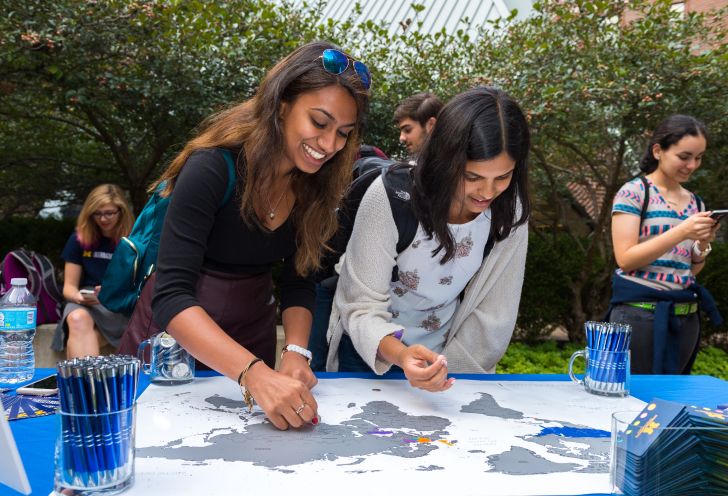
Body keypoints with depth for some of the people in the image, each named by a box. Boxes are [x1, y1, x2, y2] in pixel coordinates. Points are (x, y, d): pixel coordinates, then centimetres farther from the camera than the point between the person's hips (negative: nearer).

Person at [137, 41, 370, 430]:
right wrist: (254, 373, -45)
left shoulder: (314, 184, -9)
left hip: (253, 330, 5)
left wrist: (296, 352, -22)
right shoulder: (214, 168, -27)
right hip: (180, 327, -5)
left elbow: (298, 282, -4)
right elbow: (171, 296, -33)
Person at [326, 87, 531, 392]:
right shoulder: (390, 196, -26)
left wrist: (446, 373, -11)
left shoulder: (510, 210, -17)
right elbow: (362, 305, -24)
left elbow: (493, 316, -10)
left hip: (447, 356, 2)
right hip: (370, 352, -1)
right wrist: (399, 354, -42)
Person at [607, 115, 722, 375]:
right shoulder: (634, 192, -6)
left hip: (684, 316, 6)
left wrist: (703, 243, -4)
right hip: (638, 313, -6)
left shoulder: (695, 203, 11)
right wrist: (681, 232, -19)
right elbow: (625, 259, -14)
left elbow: (692, 270, 16)